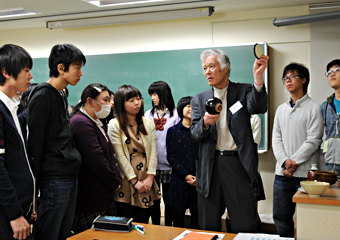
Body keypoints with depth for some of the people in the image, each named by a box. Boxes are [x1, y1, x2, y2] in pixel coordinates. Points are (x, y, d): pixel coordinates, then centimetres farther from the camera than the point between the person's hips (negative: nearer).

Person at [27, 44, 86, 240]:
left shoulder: (62, 95, 16)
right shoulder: (42, 96, -13)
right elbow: (35, 143, -16)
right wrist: (36, 180, -15)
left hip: (70, 175, 9)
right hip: (55, 178, -9)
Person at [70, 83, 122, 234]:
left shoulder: (96, 123, 17)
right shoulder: (81, 123, -16)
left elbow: (108, 156, 19)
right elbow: (96, 160, -21)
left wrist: (117, 180, 6)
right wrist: (115, 183, -10)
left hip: (104, 196, 10)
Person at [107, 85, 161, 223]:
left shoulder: (148, 124, 9)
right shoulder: (114, 125, -4)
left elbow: (153, 152, 6)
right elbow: (120, 156, -8)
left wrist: (150, 177, -5)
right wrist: (134, 181, -10)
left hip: (146, 182, 4)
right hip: (126, 180, -3)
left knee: (143, 221, 5)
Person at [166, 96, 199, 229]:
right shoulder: (173, 131, 6)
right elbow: (171, 157, -1)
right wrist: (186, 175, -11)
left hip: (198, 182, 0)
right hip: (179, 181, 0)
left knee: (197, 222, 5)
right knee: (178, 222, 7)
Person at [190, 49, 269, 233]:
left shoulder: (243, 91, 5)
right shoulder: (199, 100, 12)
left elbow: (259, 107, -16)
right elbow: (194, 134, 4)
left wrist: (258, 79, -34)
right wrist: (205, 123, -19)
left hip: (237, 164, -2)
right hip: (209, 166, 3)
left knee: (244, 228, 1)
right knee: (208, 228, 11)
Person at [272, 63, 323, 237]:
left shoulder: (313, 108, -1)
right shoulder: (281, 109, 16)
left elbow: (313, 141, -8)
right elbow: (276, 139, 9)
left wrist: (294, 161, -12)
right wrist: (285, 161, -7)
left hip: (305, 174, -5)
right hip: (282, 174, 5)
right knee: (280, 217, 9)